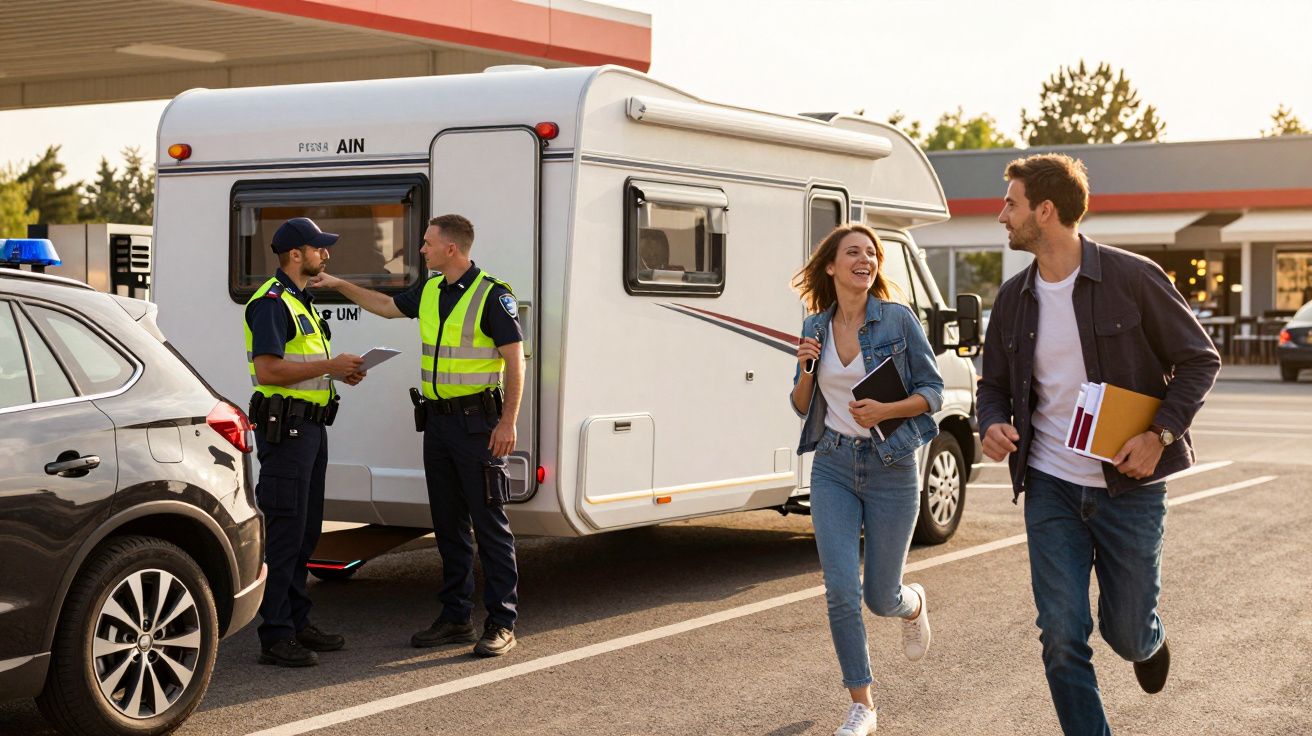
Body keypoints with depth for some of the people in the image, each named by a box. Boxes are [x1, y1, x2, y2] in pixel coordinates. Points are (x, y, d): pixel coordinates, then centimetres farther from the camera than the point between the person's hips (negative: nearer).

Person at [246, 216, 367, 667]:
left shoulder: (302, 301, 19)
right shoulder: (272, 302, -13)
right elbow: (268, 370, -23)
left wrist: (340, 372, 10)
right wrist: (329, 366, -18)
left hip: (310, 426, 10)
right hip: (284, 427, -10)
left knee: (305, 532, 14)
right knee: (283, 532, -9)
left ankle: (297, 622, 23)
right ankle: (275, 637, -6)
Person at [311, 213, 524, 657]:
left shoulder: (492, 295, -12)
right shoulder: (430, 292, 11)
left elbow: (515, 359, -13)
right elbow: (388, 306, 30)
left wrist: (508, 422, -18)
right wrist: (340, 285, 24)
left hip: (478, 422, -8)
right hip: (437, 420, 8)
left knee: (489, 523, -5)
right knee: (448, 524, 11)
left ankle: (502, 624, -2)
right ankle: (456, 617, 18)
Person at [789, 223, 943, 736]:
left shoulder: (897, 320, -6)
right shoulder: (815, 328, 4)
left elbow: (932, 392, -3)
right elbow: (801, 407, 12)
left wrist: (885, 410, -20)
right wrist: (806, 369, -9)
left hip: (890, 468, -2)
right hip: (833, 467, 2)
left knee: (881, 597, 4)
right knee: (841, 591, -7)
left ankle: (914, 604, 44)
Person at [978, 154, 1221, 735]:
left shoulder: (1133, 279, -9)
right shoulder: (1014, 299, 5)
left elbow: (1200, 360, -4)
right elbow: (994, 383, 16)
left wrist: (1160, 435, -16)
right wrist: (992, 425, -7)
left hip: (1129, 486, -3)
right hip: (1051, 489, 3)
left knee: (1126, 634, 7)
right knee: (1062, 637, -5)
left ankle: (1149, 642, 45)